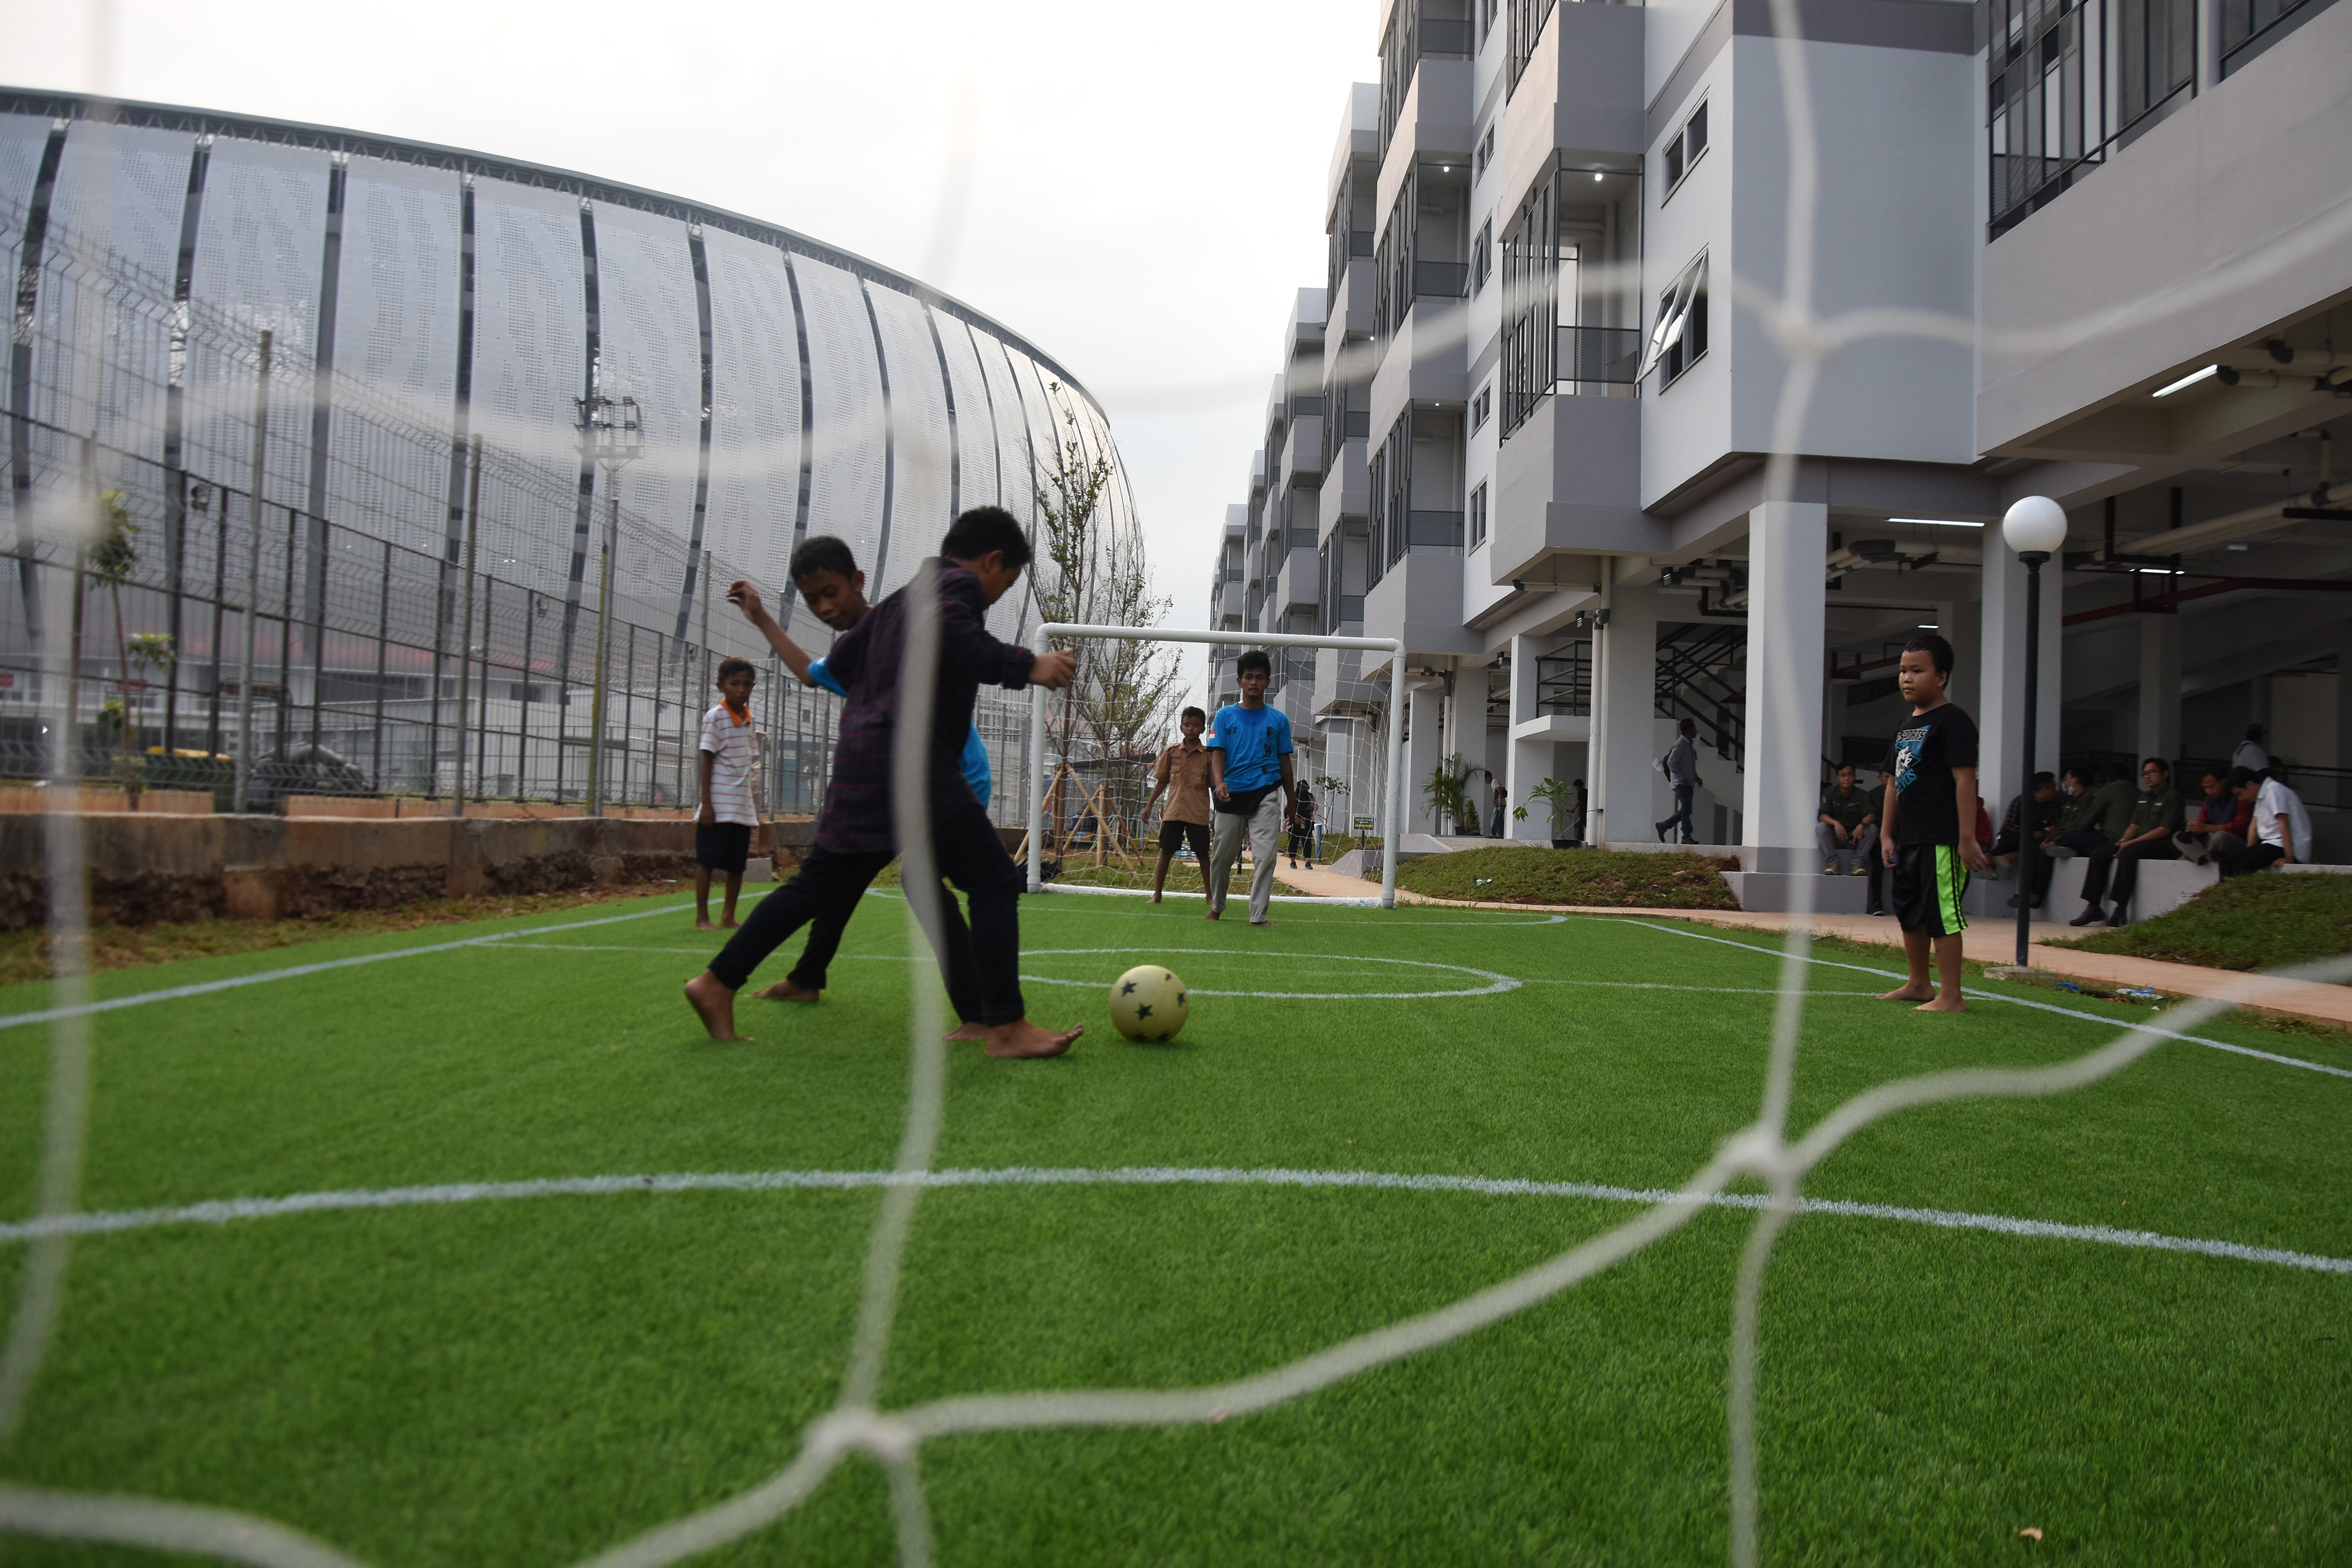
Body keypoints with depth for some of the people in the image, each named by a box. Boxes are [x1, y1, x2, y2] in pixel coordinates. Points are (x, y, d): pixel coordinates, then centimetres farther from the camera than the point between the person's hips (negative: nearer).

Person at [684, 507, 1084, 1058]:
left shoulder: (901, 598, 25)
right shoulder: (960, 583, -1)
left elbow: (839, 659, 30)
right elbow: (944, 627, -24)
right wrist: (1025, 667, -26)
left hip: (862, 760, 9)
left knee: (819, 883, 17)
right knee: (995, 883, -8)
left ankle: (717, 984, 20)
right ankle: (1007, 1028, -12)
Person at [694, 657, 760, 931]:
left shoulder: (749, 718, 11)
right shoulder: (715, 717, -7)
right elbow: (707, 761, -8)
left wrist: (755, 807, 15)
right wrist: (706, 804, -13)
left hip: (743, 806, 6)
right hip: (718, 806, -6)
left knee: (737, 865, 8)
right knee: (707, 861, 0)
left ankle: (729, 917, 18)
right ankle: (702, 917, 7)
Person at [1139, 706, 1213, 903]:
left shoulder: (1208, 755, 1)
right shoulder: (1172, 752, 6)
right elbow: (1162, 781, 13)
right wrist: (1149, 804, 9)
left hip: (1198, 814, -2)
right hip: (1173, 811, 2)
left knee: (1202, 855, 3)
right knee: (1166, 852, 4)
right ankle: (1157, 893, 11)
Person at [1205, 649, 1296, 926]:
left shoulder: (1279, 720, 9)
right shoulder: (1225, 716, 7)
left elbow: (1284, 761, 13)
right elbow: (1217, 753, -1)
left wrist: (1291, 800, 15)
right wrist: (1219, 783, -19)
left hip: (1266, 794, 0)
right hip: (1231, 795, 1)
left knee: (1265, 856, -11)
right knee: (1222, 856, 8)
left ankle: (1259, 915, -7)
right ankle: (1216, 907, 28)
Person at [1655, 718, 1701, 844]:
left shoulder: (1689, 744, 17)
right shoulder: (1680, 744, -12)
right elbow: (1671, 762, -19)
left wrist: (1696, 777, 17)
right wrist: (1681, 779, -21)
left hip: (1688, 783, 10)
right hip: (1681, 784, -10)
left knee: (1685, 810, 10)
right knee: (1686, 810, -8)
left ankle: (1663, 826, 19)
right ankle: (1687, 836, -4)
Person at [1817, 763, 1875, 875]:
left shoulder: (1861, 795, -1)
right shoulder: (1829, 793, -1)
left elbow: (1871, 814, -16)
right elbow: (1822, 815, -13)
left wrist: (1862, 825, -39)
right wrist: (1835, 823, -35)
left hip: (1855, 837, 0)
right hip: (1835, 838, 0)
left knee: (1872, 828, -26)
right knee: (1821, 827, -28)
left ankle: (1856, 863, -22)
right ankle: (1834, 863, -24)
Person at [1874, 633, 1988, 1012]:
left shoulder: (1953, 721, -10)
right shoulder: (1906, 726, 16)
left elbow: (1965, 779, -16)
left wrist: (1967, 838, -20)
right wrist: (1886, 834, 14)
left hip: (1941, 841, -10)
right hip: (1908, 839, 10)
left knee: (1942, 915, -7)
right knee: (1909, 913, 18)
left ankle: (1951, 997, -2)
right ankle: (1918, 984, 31)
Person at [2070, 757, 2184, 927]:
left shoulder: (2172, 796, -4)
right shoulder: (2143, 797, 21)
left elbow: (2164, 830, -14)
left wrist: (2131, 842, -18)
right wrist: (2123, 840, -3)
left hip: (2163, 846, -8)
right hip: (2140, 842, 8)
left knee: (2128, 853, -36)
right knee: (2098, 855, -7)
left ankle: (2121, 911, -37)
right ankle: (2093, 907, -11)